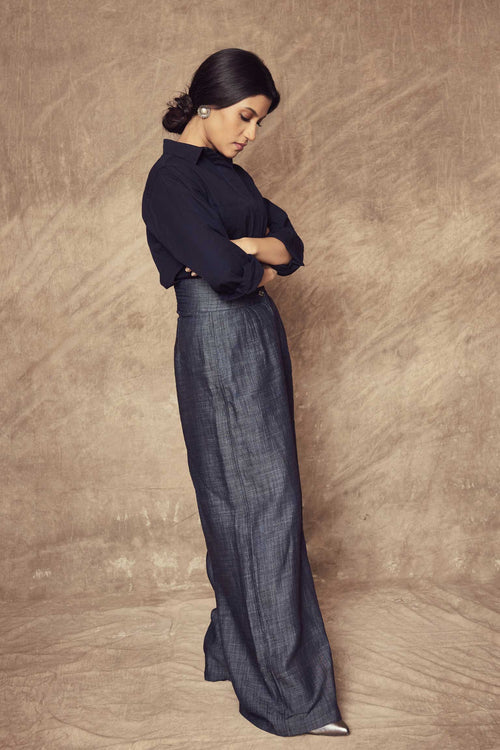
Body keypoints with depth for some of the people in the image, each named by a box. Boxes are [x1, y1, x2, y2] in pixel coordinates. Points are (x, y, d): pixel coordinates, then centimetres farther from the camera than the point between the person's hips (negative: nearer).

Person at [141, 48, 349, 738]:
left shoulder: (229, 174, 17)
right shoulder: (171, 179, -10)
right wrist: (261, 267, -4)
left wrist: (247, 248, -10)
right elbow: (219, 267, -24)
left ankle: (236, 649, 27)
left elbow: (292, 247, 10)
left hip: (258, 341, 9)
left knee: (248, 506, 13)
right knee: (261, 506, -7)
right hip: (219, 346, -9)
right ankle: (291, 697, 2)